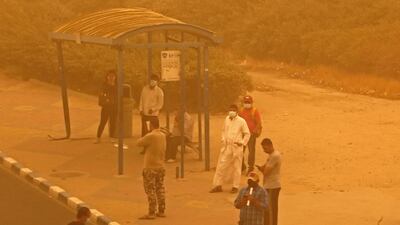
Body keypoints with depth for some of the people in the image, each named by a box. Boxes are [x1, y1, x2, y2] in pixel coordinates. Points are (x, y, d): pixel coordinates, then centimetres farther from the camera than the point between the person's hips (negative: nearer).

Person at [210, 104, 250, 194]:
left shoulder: (241, 121, -6)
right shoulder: (227, 119, 7)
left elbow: (247, 133, 0)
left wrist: (242, 142, -9)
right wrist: (223, 139, 9)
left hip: (236, 148, -4)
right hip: (226, 147, 4)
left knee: (236, 168, 4)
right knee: (221, 166, 2)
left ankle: (235, 186, 13)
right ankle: (218, 185, 9)